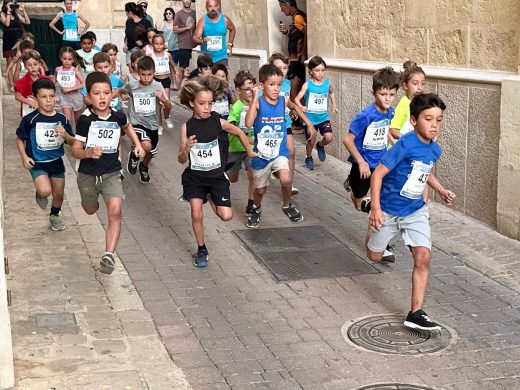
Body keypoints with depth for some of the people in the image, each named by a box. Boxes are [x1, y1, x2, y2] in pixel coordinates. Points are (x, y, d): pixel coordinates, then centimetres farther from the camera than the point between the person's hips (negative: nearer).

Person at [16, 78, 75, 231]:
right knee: (45, 191, -25)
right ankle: (40, 194, 13)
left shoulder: (62, 119, -5)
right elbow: (20, 139, -1)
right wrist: (24, 157, -13)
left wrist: (66, 135, -21)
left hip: (56, 162, 4)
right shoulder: (30, 120, -14)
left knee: (59, 194, 14)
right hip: (37, 163, -4)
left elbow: (72, 142, 1)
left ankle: (54, 216, 43)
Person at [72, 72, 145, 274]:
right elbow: (75, 150, -13)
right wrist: (88, 152, -33)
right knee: (91, 210, 22)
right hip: (87, 174, 0)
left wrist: (138, 144, 10)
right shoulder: (85, 120, -15)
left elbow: (128, 127, 21)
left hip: (111, 173, 0)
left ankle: (109, 254, -20)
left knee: (115, 211, -20)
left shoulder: (118, 117, -6)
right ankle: (92, 198, 61)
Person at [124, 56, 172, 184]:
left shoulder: (157, 86, -10)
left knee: (151, 153, 20)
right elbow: (120, 91, 13)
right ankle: (134, 155, 5)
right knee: (146, 146, -31)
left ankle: (143, 167, 55)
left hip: (152, 124, 3)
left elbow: (169, 108, -12)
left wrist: (163, 99, -30)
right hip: (137, 123, -3)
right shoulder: (131, 85, -11)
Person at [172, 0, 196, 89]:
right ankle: (180, 87, 3)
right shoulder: (179, 14, -1)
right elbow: (175, 30, -5)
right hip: (184, 45, -4)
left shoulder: (194, 13, 11)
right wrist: (187, 28, -14)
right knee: (182, 68, -2)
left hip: (194, 45, 4)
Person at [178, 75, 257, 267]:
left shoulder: (218, 122, -10)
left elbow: (240, 132, 10)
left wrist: (250, 153, 17)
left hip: (217, 175, 0)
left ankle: (211, 198, 26)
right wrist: (186, 149, -26)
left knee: (226, 215, -8)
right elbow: (182, 160, -5)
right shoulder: (187, 127, -9)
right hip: (194, 176, 0)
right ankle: (201, 250, 16)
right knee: (196, 214, -8)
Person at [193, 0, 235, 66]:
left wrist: (230, 44, 15)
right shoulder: (202, 20, -5)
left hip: (221, 58, 0)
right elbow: (195, 38, -10)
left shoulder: (225, 20, -1)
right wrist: (202, 41, -31)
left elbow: (232, 30, 21)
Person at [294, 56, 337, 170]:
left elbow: (332, 93, 23)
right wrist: (301, 107, -38)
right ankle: (308, 157, 37)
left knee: (329, 137, -15)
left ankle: (320, 145, 20)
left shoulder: (327, 83, -2)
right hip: (310, 118, -2)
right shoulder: (307, 84, -12)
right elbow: (297, 98, -18)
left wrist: (334, 105, 13)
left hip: (323, 117, 2)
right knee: (311, 141, 7)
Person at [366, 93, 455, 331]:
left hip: (416, 211, 4)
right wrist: (376, 209, -29)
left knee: (423, 256, -12)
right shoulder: (405, 145, -24)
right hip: (388, 210, -4)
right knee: (374, 257, 15)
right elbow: (378, 174, -24)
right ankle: (373, 226, 52)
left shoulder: (434, 149, -3)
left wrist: (441, 190, 7)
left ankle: (416, 314, -6)